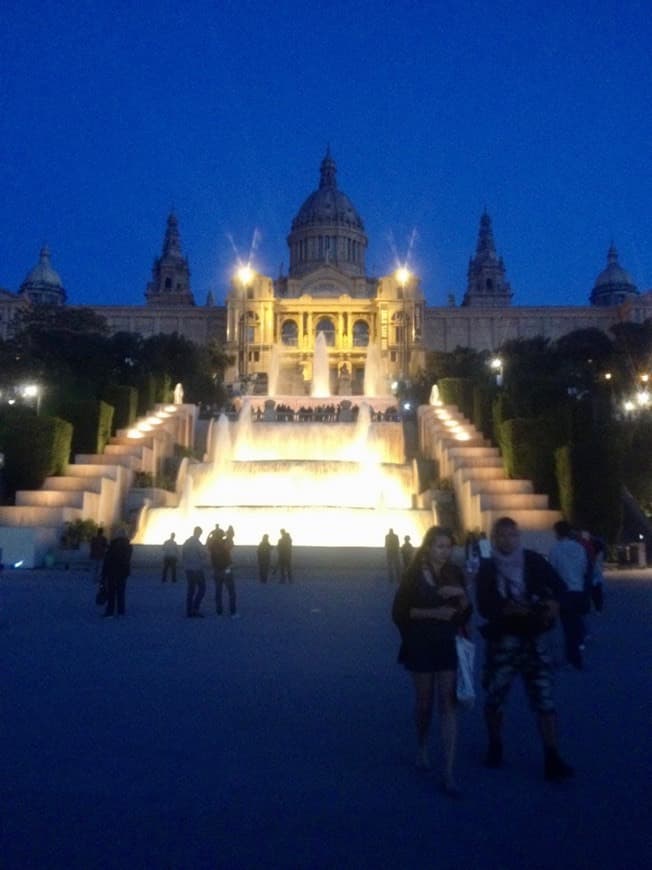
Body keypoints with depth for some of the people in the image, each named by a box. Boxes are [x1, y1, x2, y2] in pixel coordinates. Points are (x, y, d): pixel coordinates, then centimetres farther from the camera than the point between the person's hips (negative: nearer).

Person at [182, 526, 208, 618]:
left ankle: (189, 611, 9)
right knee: (202, 588, 0)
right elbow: (203, 555, -13)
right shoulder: (197, 543, -14)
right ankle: (195, 608, -9)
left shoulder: (186, 542, 9)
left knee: (191, 589, 11)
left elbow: (182, 556, 14)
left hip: (188, 569, 7)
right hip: (197, 569, -7)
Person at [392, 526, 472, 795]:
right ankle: (422, 748, 39)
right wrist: (432, 612, -19)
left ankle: (448, 772, -2)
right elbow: (399, 611, -8)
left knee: (448, 703, -4)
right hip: (421, 646, -2)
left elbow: (466, 612, 7)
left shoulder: (454, 573, 2)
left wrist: (461, 594, -15)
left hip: (449, 645, 2)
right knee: (425, 701, 12)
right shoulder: (413, 575, -6)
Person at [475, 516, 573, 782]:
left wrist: (553, 603, -18)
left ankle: (552, 758, 3)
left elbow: (558, 586, 2)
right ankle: (495, 746, 32)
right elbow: (484, 607, -12)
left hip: (534, 639, 0)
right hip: (501, 641, 0)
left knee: (544, 698, -4)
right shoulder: (486, 569, -3)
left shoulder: (533, 561, -1)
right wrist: (509, 610, -26)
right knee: (494, 698, 10)